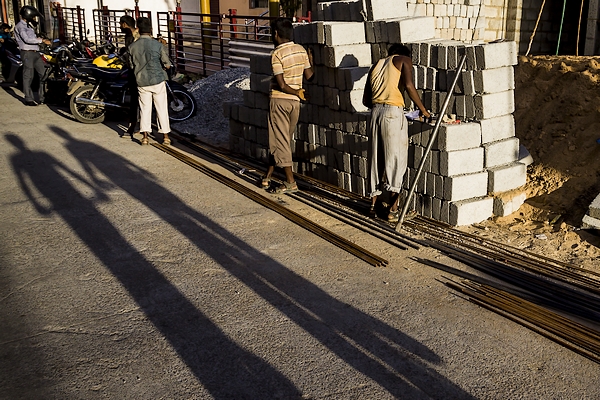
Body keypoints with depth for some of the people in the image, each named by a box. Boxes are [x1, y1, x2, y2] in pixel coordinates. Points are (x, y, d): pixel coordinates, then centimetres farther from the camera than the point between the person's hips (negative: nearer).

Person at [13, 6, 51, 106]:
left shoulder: (28, 26, 22)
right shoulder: (20, 26, -7)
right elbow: (27, 39, -20)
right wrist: (42, 40, -20)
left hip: (35, 53, 9)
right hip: (27, 53, -9)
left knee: (44, 74, 5)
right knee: (28, 77, -5)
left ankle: (42, 98, 10)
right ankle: (28, 99, 1)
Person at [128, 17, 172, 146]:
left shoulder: (132, 46, -3)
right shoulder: (158, 45, -9)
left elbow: (132, 64, 11)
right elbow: (167, 65, -3)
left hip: (141, 82, 2)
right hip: (158, 80, -2)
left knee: (145, 108, 11)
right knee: (162, 108, 6)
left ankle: (145, 136, 6)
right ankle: (165, 136, 10)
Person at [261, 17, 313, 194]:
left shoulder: (277, 54, -15)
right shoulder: (301, 50, 2)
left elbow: (281, 85, -20)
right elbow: (309, 75, 7)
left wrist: (297, 92, -5)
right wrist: (310, 62, 25)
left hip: (279, 100, -6)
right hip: (295, 102, 6)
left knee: (280, 140, 1)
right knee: (283, 140, 13)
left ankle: (290, 182, -1)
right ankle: (268, 176, 23)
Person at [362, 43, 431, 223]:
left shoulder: (377, 65, 24)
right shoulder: (404, 60, 9)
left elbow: (366, 100, 20)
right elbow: (408, 85, -10)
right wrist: (423, 110, -3)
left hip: (375, 112, 5)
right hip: (393, 113, -5)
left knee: (376, 159, 13)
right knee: (396, 159, 0)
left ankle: (373, 203, 19)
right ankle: (394, 208, -1)